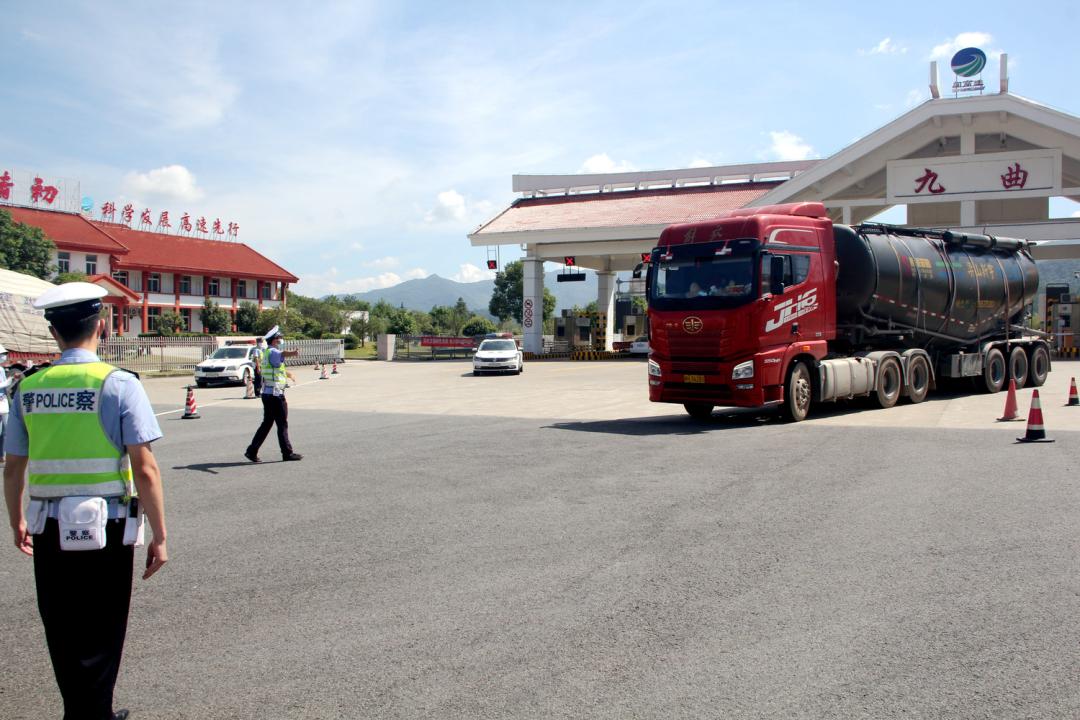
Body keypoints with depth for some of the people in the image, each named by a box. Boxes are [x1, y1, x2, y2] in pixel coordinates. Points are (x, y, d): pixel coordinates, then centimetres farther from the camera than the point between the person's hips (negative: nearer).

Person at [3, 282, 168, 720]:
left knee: (63, 636, 19)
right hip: (106, 528, -4)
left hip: (48, 530, 4)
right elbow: (144, 469, -14)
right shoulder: (117, 384, -10)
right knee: (98, 640, 9)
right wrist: (159, 536, -7)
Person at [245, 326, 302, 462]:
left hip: (267, 393, 10)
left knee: (267, 423, 12)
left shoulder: (266, 352, 19)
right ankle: (287, 453, 5)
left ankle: (252, 451, 11)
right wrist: (293, 353, -62)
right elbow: (282, 354, -40)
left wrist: (288, 374, 56)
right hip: (275, 393, -10)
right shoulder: (272, 352, -14)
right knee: (282, 424, -2)